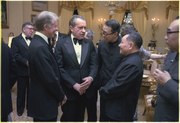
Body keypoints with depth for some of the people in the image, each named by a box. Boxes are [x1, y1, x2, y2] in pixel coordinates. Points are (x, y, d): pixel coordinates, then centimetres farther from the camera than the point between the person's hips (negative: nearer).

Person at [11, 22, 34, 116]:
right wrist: (26, 62, -20)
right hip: (22, 70, -4)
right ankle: (20, 108, 24)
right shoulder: (16, 40, -5)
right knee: (21, 91, 8)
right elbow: (15, 55, -14)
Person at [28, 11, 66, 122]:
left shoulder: (39, 42, 6)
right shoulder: (40, 47, -25)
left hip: (43, 99, 9)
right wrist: (61, 95, -8)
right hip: (44, 102, -9)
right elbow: (50, 78, -24)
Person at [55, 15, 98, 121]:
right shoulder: (61, 44, -5)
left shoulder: (89, 44, 6)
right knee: (68, 118, 13)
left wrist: (91, 77, -16)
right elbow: (59, 68, -9)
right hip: (69, 90, -2)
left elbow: (94, 64, 3)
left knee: (80, 117, 18)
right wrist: (74, 84, -14)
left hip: (86, 89, 3)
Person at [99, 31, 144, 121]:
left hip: (120, 111, -9)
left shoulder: (132, 63, -27)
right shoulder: (131, 59, 6)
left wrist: (102, 91, -11)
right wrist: (105, 88, 2)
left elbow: (118, 87, -26)